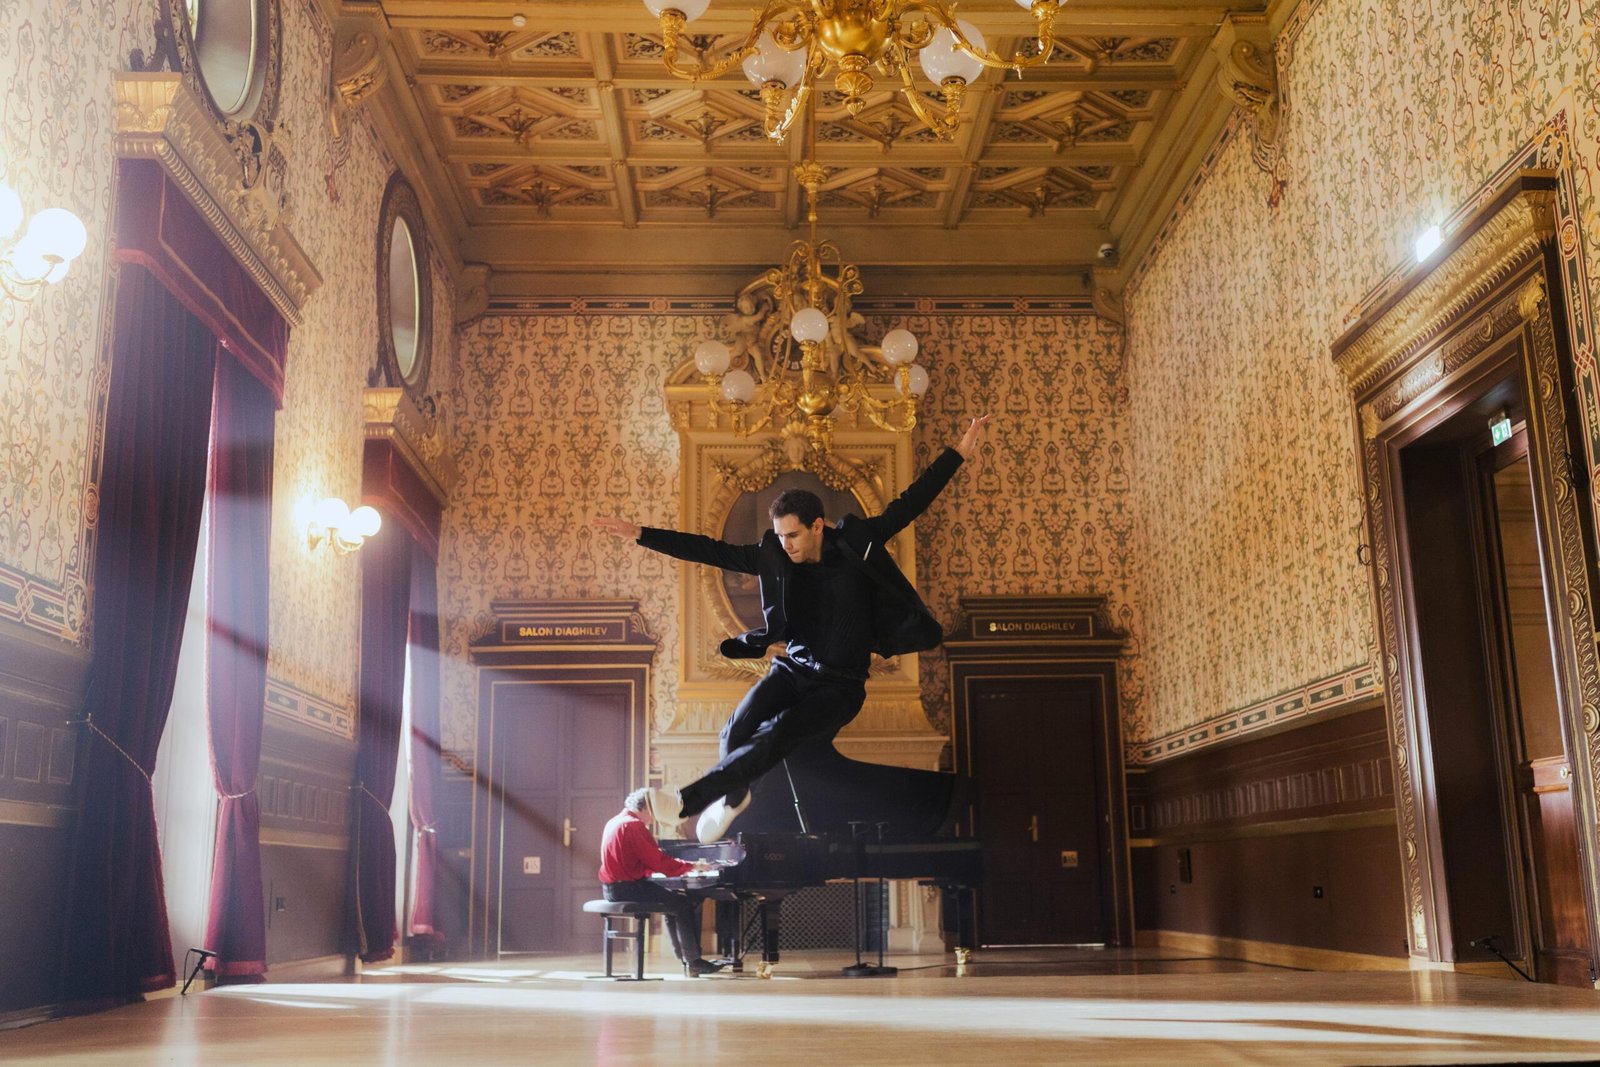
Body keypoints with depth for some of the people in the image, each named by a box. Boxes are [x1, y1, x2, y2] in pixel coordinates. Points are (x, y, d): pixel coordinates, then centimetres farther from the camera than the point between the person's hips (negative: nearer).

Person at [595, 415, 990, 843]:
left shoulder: (857, 544, -6)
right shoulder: (774, 556, 0)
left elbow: (911, 502, -3)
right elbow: (710, 550, 2)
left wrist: (958, 453, -6)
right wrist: (640, 534, -2)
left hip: (840, 685, -3)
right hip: (793, 668, 3)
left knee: (776, 735, -28)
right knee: (738, 730, -21)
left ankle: (688, 798, -23)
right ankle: (733, 796, 10)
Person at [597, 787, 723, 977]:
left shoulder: (615, 822, 16)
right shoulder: (634, 826, -15)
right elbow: (659, 862, -18)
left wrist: (684, 867, 17)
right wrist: (692, 866, -6)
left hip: (613, 888, 10)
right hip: (629, 888, -10)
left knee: (673, 898, 22)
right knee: (686, 903, -4)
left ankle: (686, 958, 20)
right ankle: (693, 962, 0)